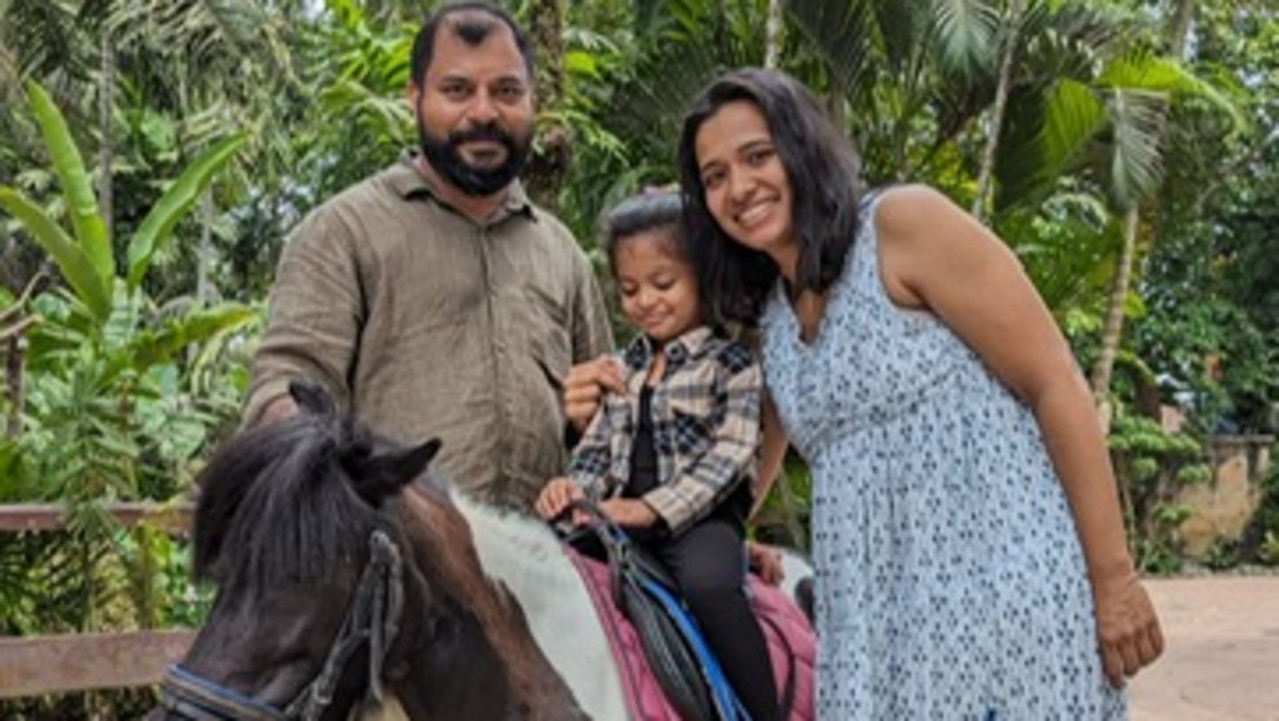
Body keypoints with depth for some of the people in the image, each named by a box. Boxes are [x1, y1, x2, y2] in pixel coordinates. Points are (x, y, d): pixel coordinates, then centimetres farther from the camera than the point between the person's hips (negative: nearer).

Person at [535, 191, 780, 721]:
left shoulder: (730, 363, -1)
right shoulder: (624, 368, 19)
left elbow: (729, 456, -12)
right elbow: (600, 447, 19)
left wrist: (652, 509, -23)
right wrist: (577, 486, -6)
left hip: (701, 518, -6)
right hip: (622, 518, 6)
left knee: (707, 579, -37)